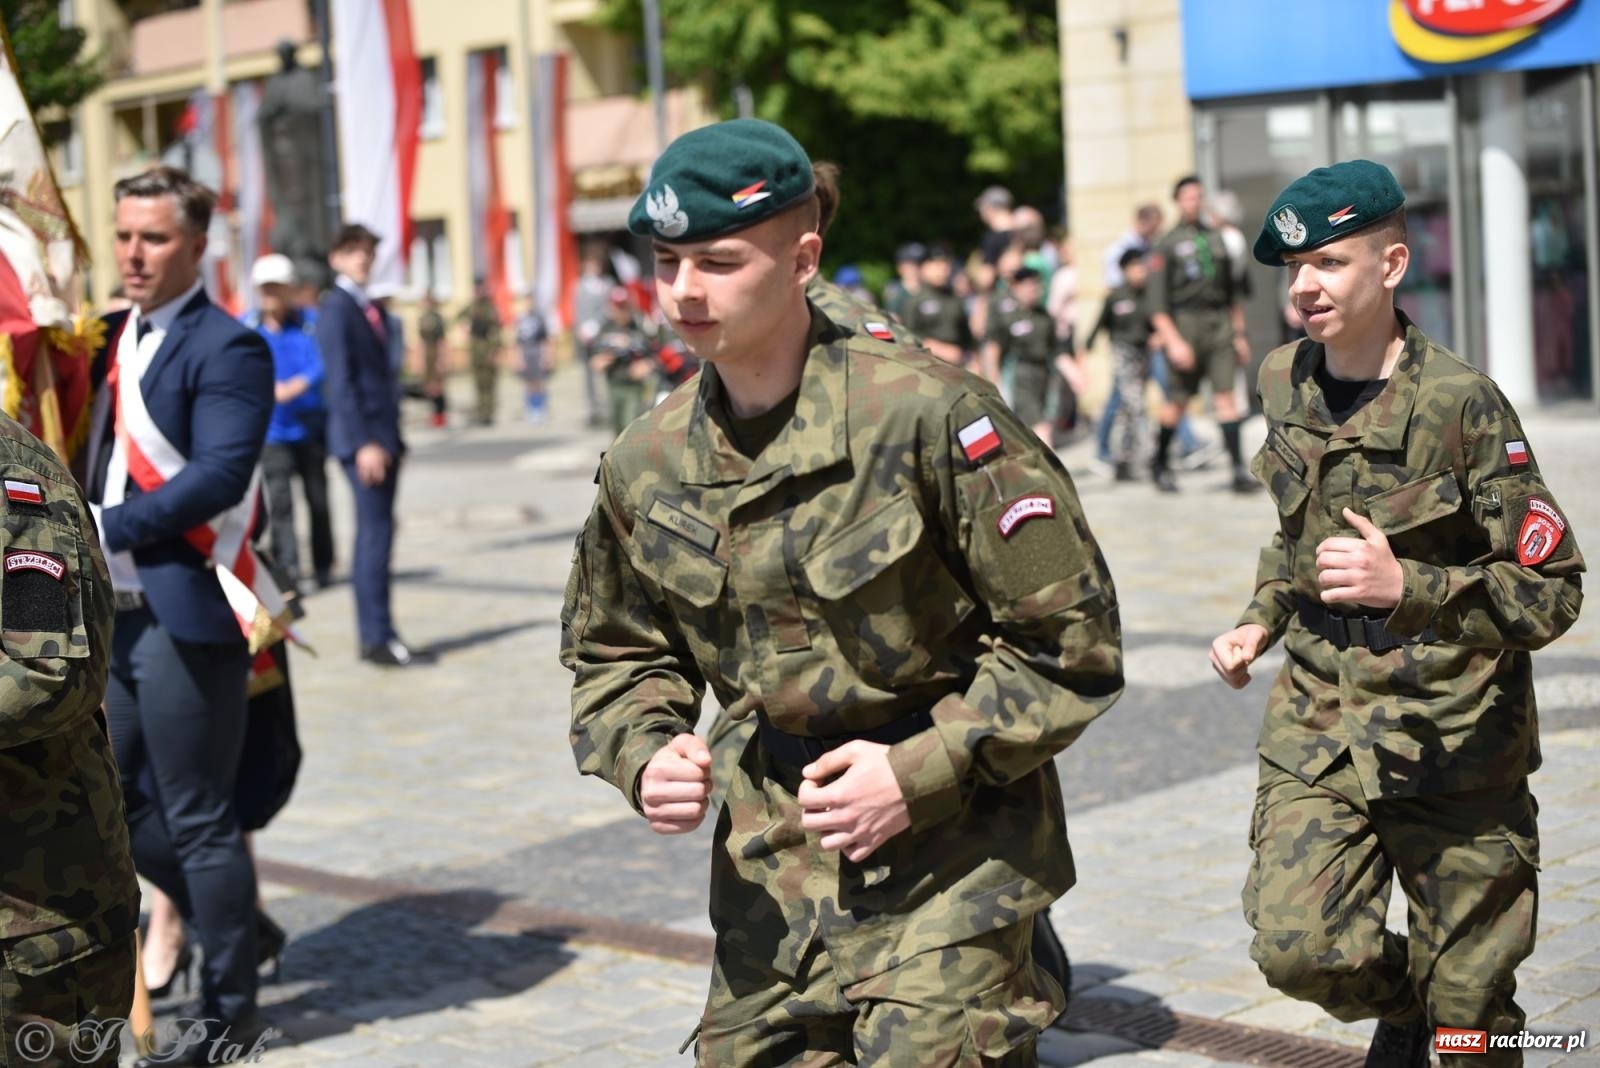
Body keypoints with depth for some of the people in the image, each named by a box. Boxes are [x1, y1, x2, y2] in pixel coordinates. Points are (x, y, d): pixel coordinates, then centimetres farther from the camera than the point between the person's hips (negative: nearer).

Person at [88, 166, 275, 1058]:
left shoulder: (226, 348, -10)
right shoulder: (115, 338, 15)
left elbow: (220, 475, -20)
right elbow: (103, 454, 18)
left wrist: (108, 529, -22)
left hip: (184, 615, -8)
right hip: (114, 611, 8)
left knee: (197, 818, 1)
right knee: (119, 802, 15)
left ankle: (230, 1011, 15)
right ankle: (235, 926, 34)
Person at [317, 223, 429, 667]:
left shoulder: (371, 309, 18)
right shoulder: (334, 308, -8)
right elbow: (341, 380, -15)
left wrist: (392, 438, 16)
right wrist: (364, 443, -20)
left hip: (384, 436, 9)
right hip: (363, 438, -9)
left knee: (375, 536, 9)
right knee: (376, 534, -10)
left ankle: (373, 637, 13)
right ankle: (379, 638, -8)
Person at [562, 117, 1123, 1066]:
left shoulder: (928, 414, -16)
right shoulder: (647, 465, 0)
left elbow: (1069, 636, -12)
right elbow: (616, 654, 15)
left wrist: (921, 772, -16)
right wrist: (644, 757, -5)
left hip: (948, 853, -5)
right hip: (773, 866, 5)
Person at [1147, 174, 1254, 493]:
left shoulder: (1216, 239, 16)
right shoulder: (1167, 245, 0)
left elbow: (1232, 292, 22)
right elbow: (1157, 302, -6)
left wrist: (1239, 334, 19)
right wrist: (1173, 341, -14)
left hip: (1220, 325, 4)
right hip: (1185, 324, -4)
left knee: (1225, 394, -6)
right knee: (1178, 398, 2)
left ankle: (1239, 469, -11)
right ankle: (1160, 463, 21)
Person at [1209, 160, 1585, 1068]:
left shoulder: (1460, 403, -15)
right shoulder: (1286, 386, 2)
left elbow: (1552, 592, -16)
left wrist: (1407, 586, -30)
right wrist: (1262, 621, 5)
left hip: (1456, 738, -4)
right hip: (1321, 720, 4)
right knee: (1297, 947, -13)